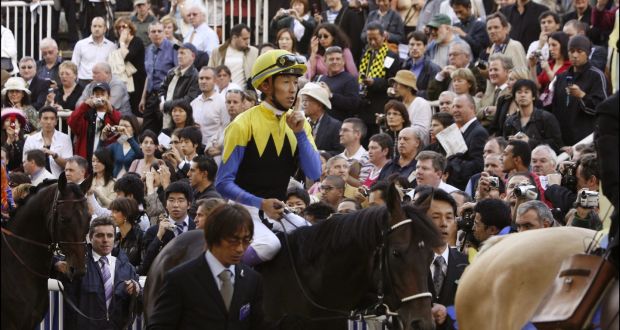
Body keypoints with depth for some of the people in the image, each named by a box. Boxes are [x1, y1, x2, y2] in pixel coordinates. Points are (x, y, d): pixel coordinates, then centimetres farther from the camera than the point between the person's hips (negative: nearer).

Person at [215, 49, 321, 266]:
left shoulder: (298, 124, 10)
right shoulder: (244, 125, -10)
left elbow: (314, 174, -1)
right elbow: (223, 183, -12)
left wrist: (300, 133, -11)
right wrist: (261, 204, -24)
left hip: (278, 212, 7)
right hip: (244, 210, -7)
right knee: (270, 245, -33)